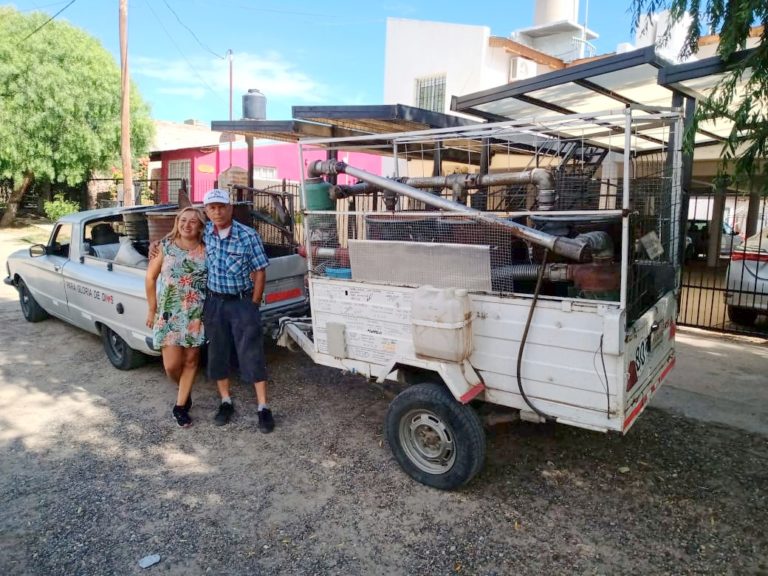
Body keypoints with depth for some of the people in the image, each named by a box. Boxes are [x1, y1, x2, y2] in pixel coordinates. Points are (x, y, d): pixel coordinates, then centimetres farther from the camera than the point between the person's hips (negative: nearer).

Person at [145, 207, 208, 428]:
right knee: (172, 365, -2)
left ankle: (180, 407, 23)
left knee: (191, 360, 7)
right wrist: (152, 309, 6)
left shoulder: (206, 250, -2)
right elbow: (150, 278, 4)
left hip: (197, 315, 1)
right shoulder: (165, 246, -4)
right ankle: (185, 391, 32)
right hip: (168, 314, -1)